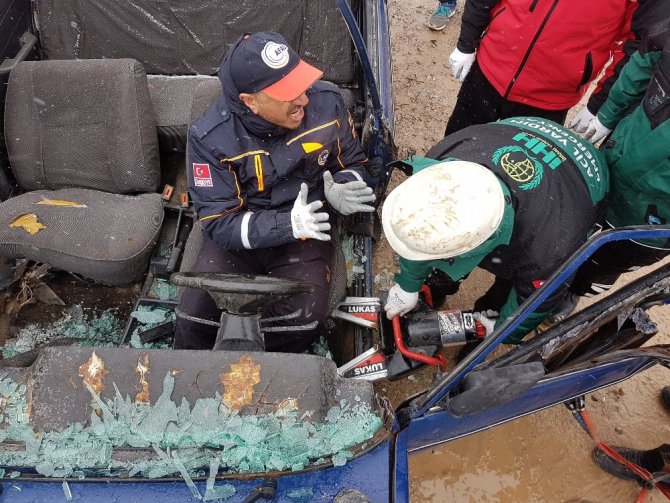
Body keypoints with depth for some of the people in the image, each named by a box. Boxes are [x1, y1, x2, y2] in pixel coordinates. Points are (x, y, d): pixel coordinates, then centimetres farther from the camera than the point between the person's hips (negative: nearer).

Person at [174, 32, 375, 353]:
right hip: (239, 237, 0)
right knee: (193, 320, -17)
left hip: (306, 231, 1)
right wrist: (287, 224, -34)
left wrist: (341, 191, -21)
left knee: (305, 319, -25)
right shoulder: (209, 138, -19)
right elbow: (218, 223, -18)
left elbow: (353, 163, 4)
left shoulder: (327, 102, -13)